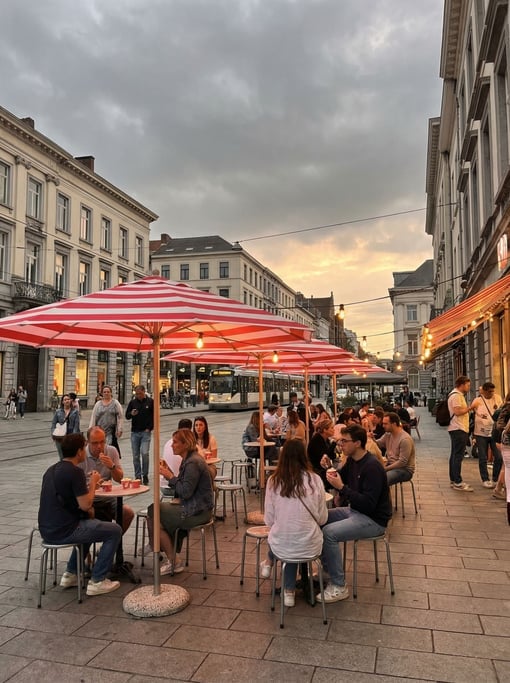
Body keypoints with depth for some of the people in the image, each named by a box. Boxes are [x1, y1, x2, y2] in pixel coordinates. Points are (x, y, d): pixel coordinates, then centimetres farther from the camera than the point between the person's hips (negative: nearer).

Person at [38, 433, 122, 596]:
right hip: (63, 531, -9)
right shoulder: (75, 472, -17)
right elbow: (85, 505, -17)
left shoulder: (51, 469, 10)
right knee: (115, 531, 1)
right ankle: (97, 581, 4)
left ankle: (70, 574, 30)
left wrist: (89, 484, 16)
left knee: (90, 523, 33)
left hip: (47, 530, 9)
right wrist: (93, 483, -3)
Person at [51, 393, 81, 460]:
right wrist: (53, 434, -7)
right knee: (62, 457, 4)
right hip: (60, 437, 1)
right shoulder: (58, 411, 9)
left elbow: (76, 425, -2)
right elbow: (53, 424, 8)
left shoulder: (75, 412, 4)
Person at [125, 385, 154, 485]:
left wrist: (149, 428, -4)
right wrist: (131, 414, -14)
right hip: (135, 432, 3)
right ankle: (137, 476, 15)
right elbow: (126, 416, 9)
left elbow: (155, 416, 3)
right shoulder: (132, 402, 6)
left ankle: (145, 475, 2)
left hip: (145, 432, -3)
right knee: (136, 456, 5)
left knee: (144, 453, -13)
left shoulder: (150, 402, 0)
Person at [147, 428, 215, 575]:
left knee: (153, 515, -3)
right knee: (154, 509, 13)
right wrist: (169, 472, 1)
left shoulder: (193, 463, -20)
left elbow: (185, 492, -23)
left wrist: (170, 476, -14)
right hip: (195, 508, 10)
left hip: (197, 512, -10)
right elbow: (183, 487, 11)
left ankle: (173, 562, 9)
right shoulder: (189, 460, 12)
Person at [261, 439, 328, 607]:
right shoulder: (314, 479, -10)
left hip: (281, 545, 1)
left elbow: (269, 520, -2)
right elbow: (322, 518, 0)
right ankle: (289, 591, 35)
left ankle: (269, 564, 52)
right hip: (310, 545, 0)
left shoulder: (273, 480, -10)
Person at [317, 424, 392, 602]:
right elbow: (341, 480, 15)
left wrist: (342, 487, -30)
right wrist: (329, 468, -5)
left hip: (373, 520, -9)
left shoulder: (372, 467, -24)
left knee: (329, 533, -24)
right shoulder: (351, 460, 3)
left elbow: (369, 504, -28)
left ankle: (339, 587, -9)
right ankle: (328, 569, 16)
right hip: (354, 511, 9)